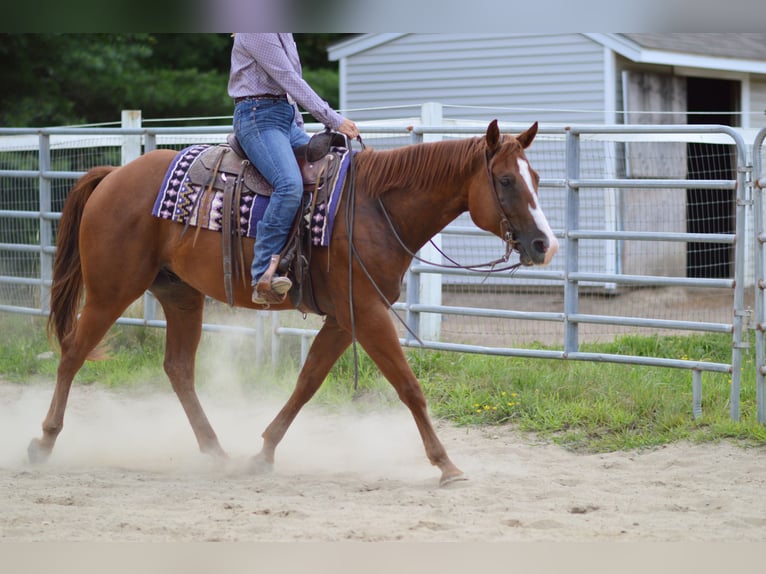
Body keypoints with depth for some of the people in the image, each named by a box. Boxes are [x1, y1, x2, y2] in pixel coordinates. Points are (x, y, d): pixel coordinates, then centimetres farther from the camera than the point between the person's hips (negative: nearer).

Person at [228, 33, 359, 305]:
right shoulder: (256, 31, -12)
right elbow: (287, 79, -17)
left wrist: (299, 127, 16)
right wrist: (333, 119, -17)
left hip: (287, 117, 10)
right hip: (258, 116, -10)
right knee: (290, 184, -31)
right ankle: (264, 276, -34)